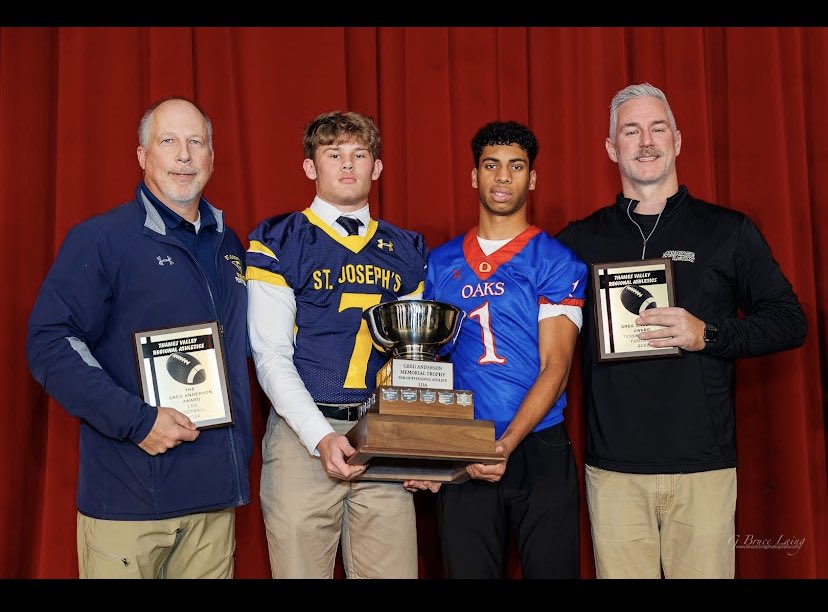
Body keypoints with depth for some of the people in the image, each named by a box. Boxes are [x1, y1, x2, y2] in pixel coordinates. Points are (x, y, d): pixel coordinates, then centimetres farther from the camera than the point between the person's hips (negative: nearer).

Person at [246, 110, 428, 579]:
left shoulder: (405, 250, 13)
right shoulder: (279, 244, 2)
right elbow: (271, 356, -4)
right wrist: (321, 438, -16)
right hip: (304, 435, -3)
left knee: (394, 569, 4)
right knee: (302, 568, 2)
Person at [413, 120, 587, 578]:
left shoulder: (556, 261, 0)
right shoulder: (441, 263, 10)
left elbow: (555, 367, -8)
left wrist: (506, 445, -20)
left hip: (538, 450, -2)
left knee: (551, 568, 5)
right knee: (466, 569, 8)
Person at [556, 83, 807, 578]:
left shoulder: (729, 231, 7)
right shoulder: (582, 240, 10)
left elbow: (789, 321, 6)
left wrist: (708, 334, -11)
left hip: (704, 464, -1)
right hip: (613, 467, 1)